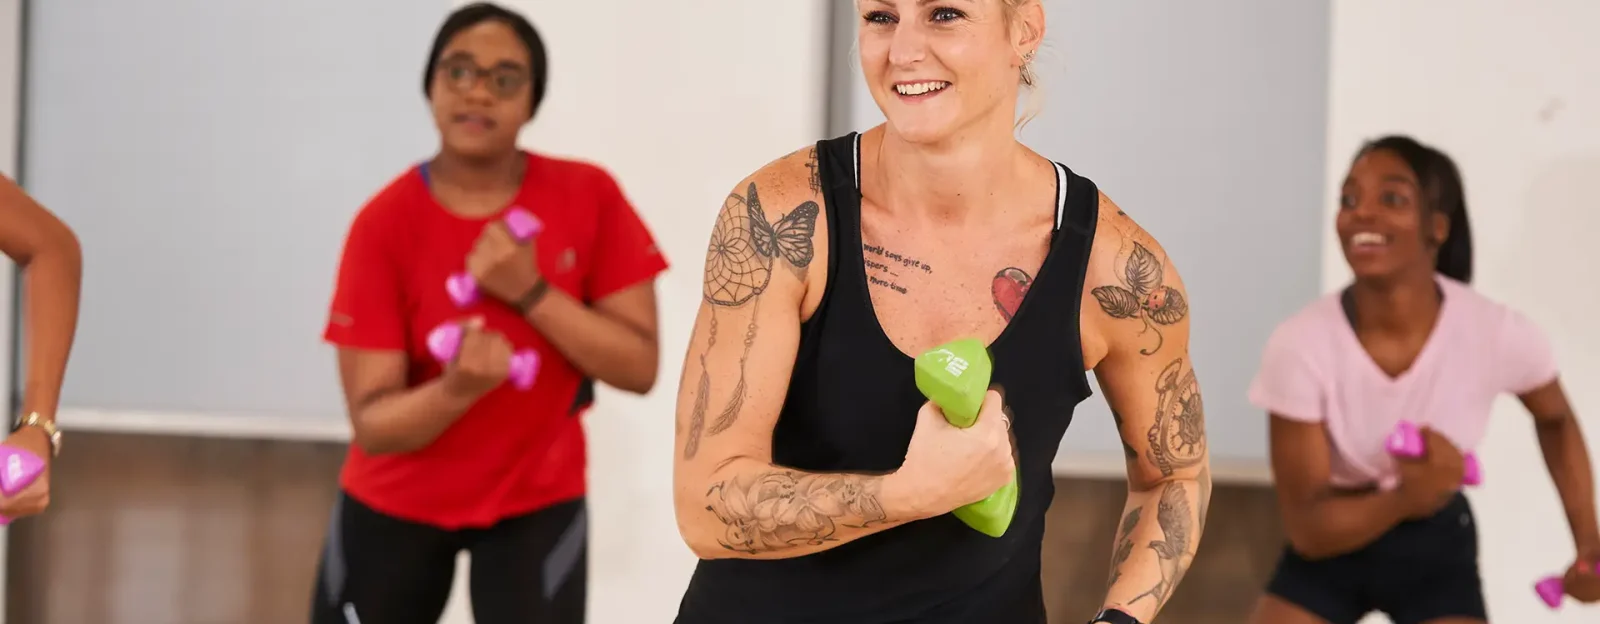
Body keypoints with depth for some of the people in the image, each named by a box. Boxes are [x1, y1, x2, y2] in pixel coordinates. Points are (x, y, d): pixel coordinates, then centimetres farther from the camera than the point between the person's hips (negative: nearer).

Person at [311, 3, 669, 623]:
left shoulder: (588, 198, -13)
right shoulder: (385, 224, -17)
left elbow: (639, 366, -15)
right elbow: (371, 420, -20)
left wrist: (530, 292, -27)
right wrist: (458, 388, -41)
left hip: (536, 503, 0)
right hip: (395, 504, 1)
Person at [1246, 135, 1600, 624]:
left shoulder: (1499, 334, -22)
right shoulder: (1301, 344, -26)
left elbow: (1555, 419, 4)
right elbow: (1306, 526, -24)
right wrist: (1405, 497, -42)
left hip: (1437, 547, 1)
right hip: (1329, 549, 0)